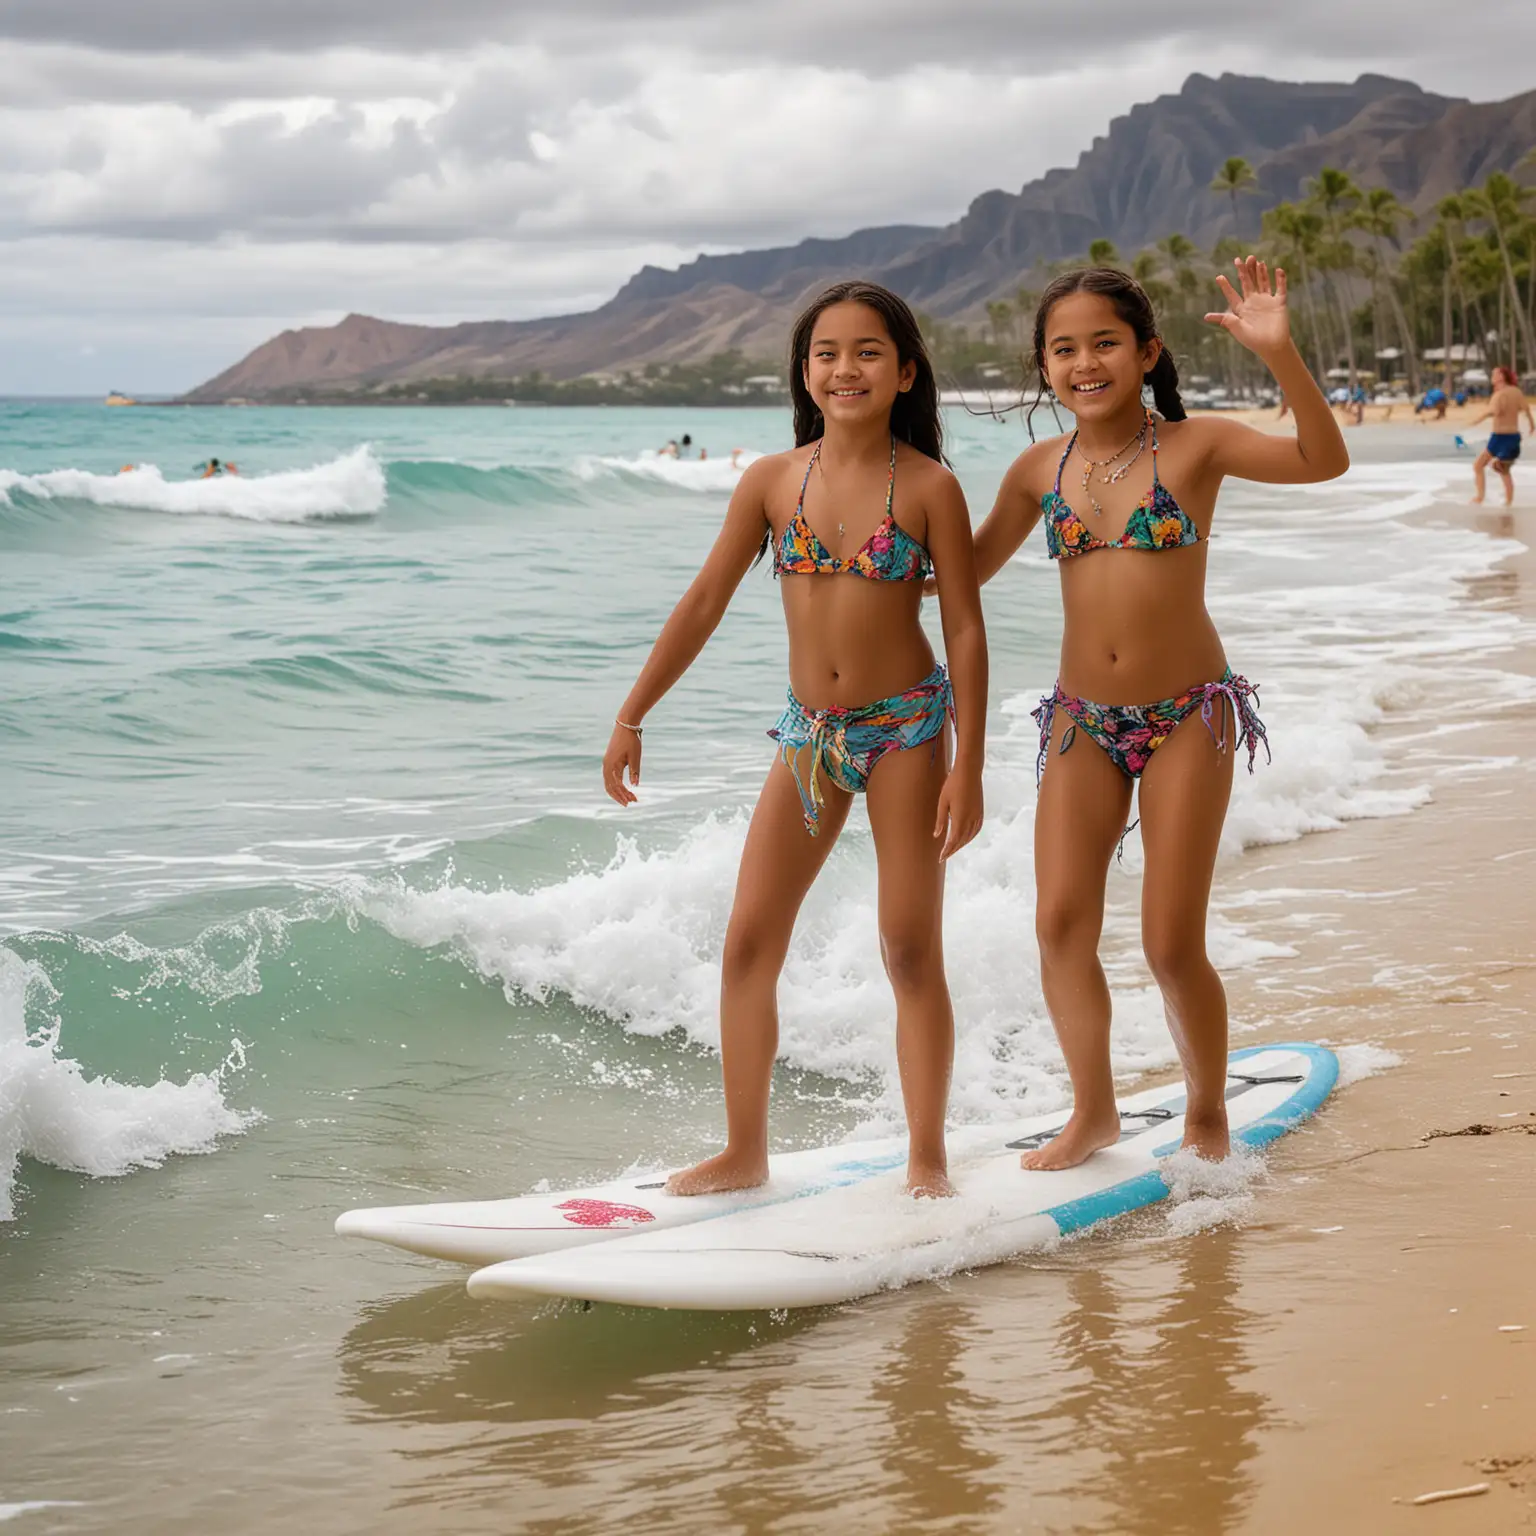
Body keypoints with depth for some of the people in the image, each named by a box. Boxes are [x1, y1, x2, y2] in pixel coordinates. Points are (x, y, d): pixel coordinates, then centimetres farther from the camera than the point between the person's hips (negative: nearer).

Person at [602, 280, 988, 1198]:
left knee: (911, 948, 0)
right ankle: (745, 1153, 12)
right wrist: (633, 718, 3)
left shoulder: (929, 487, -9)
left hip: (907, 727, -4)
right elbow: (705, 604, 4)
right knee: (749, 940, 2)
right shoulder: (772, 482, -1)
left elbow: (966, 629, -7)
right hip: (809, 733, 4)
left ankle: (928, 1158, 11)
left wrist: (968, 767, -11)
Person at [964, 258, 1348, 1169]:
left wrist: (1280, 354, -36)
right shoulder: (1041, 469, 4)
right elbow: (969, 566, 18)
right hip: (1083, 719, 4)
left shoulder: (1194, 446, -8)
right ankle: (1094, 1113, 14)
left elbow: (1323, 461, -23)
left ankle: (1208, 1113, 21)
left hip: (1187, 717, -4)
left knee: (1172, 945, -3)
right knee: (1061, 922, -4)